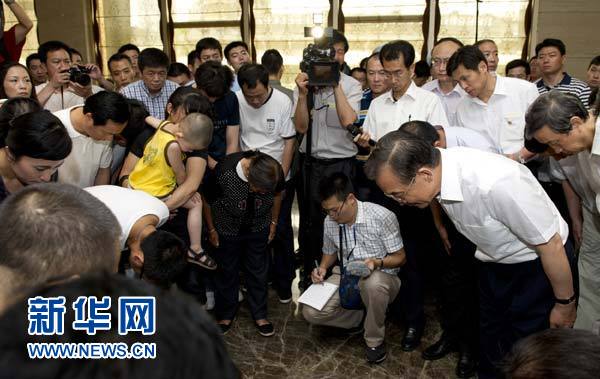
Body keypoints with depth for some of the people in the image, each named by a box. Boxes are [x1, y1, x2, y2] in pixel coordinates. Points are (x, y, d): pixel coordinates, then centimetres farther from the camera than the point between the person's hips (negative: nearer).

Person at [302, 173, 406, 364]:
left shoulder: (382, 217, -19)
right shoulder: (329, 222, -4)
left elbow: (400, 257, -10)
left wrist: (377, 262, -30)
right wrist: (322, 268, -6)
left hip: (381, 278, -4)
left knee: (373, 282, -41)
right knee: (311, 312, -18)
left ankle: (374, 340, -14)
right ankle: (360, 317, 6)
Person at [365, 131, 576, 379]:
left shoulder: (495, 183, -38)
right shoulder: (439, 168, -16)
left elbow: (551, 245, -25)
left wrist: (565, 304, -12)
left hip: (538, 264, -6)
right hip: (495, 263, 6)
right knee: (490, 346, 18)